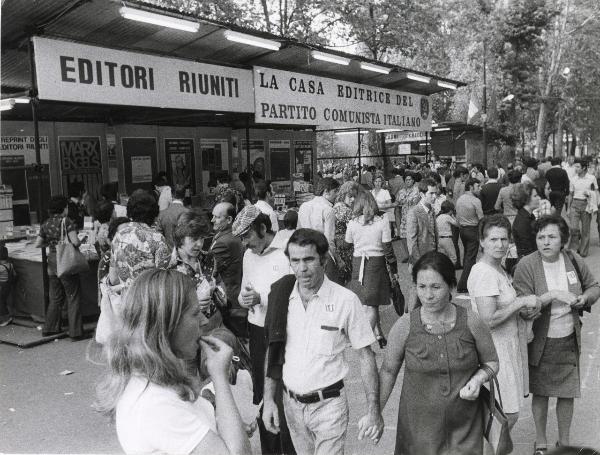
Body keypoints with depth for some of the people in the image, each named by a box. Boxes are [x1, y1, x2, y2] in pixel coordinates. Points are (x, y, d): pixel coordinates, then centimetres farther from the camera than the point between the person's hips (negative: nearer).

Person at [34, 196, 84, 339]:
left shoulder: (46, 224, 7)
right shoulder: (66, 221, -12)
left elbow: (37, 244, 9)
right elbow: (75, 242, -21)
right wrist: (80, 241, 0)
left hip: (52, 263, 6)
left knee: (55, 298, 18)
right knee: (73, 298, 1)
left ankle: (49, 328, 25)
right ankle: (75, 332, 4)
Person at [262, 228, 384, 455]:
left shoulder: (345, 300, -15)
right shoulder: (280, 297, -5)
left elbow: (366, 357, -9)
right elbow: (272, 352, 4)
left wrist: (373, 411, -12)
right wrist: (269, 400, 1)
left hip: (329, 404, -3)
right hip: (292, 403, 4)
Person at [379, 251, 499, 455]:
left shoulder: (471, 322, -8)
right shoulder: (404, 326, -10)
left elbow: (491, 362, 7)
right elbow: (388, 371, 1)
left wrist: (478, 379, -13)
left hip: (464, 426, 1)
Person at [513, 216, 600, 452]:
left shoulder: (574, 261, -5)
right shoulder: (526, 265, -17)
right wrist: (553, 295, -30)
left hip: (569, 339, 3)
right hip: (540, 341, -3)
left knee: (568, 393, 14)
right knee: (541, 393, 13)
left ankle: (564, 441, 38)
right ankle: (540, 441, 35)